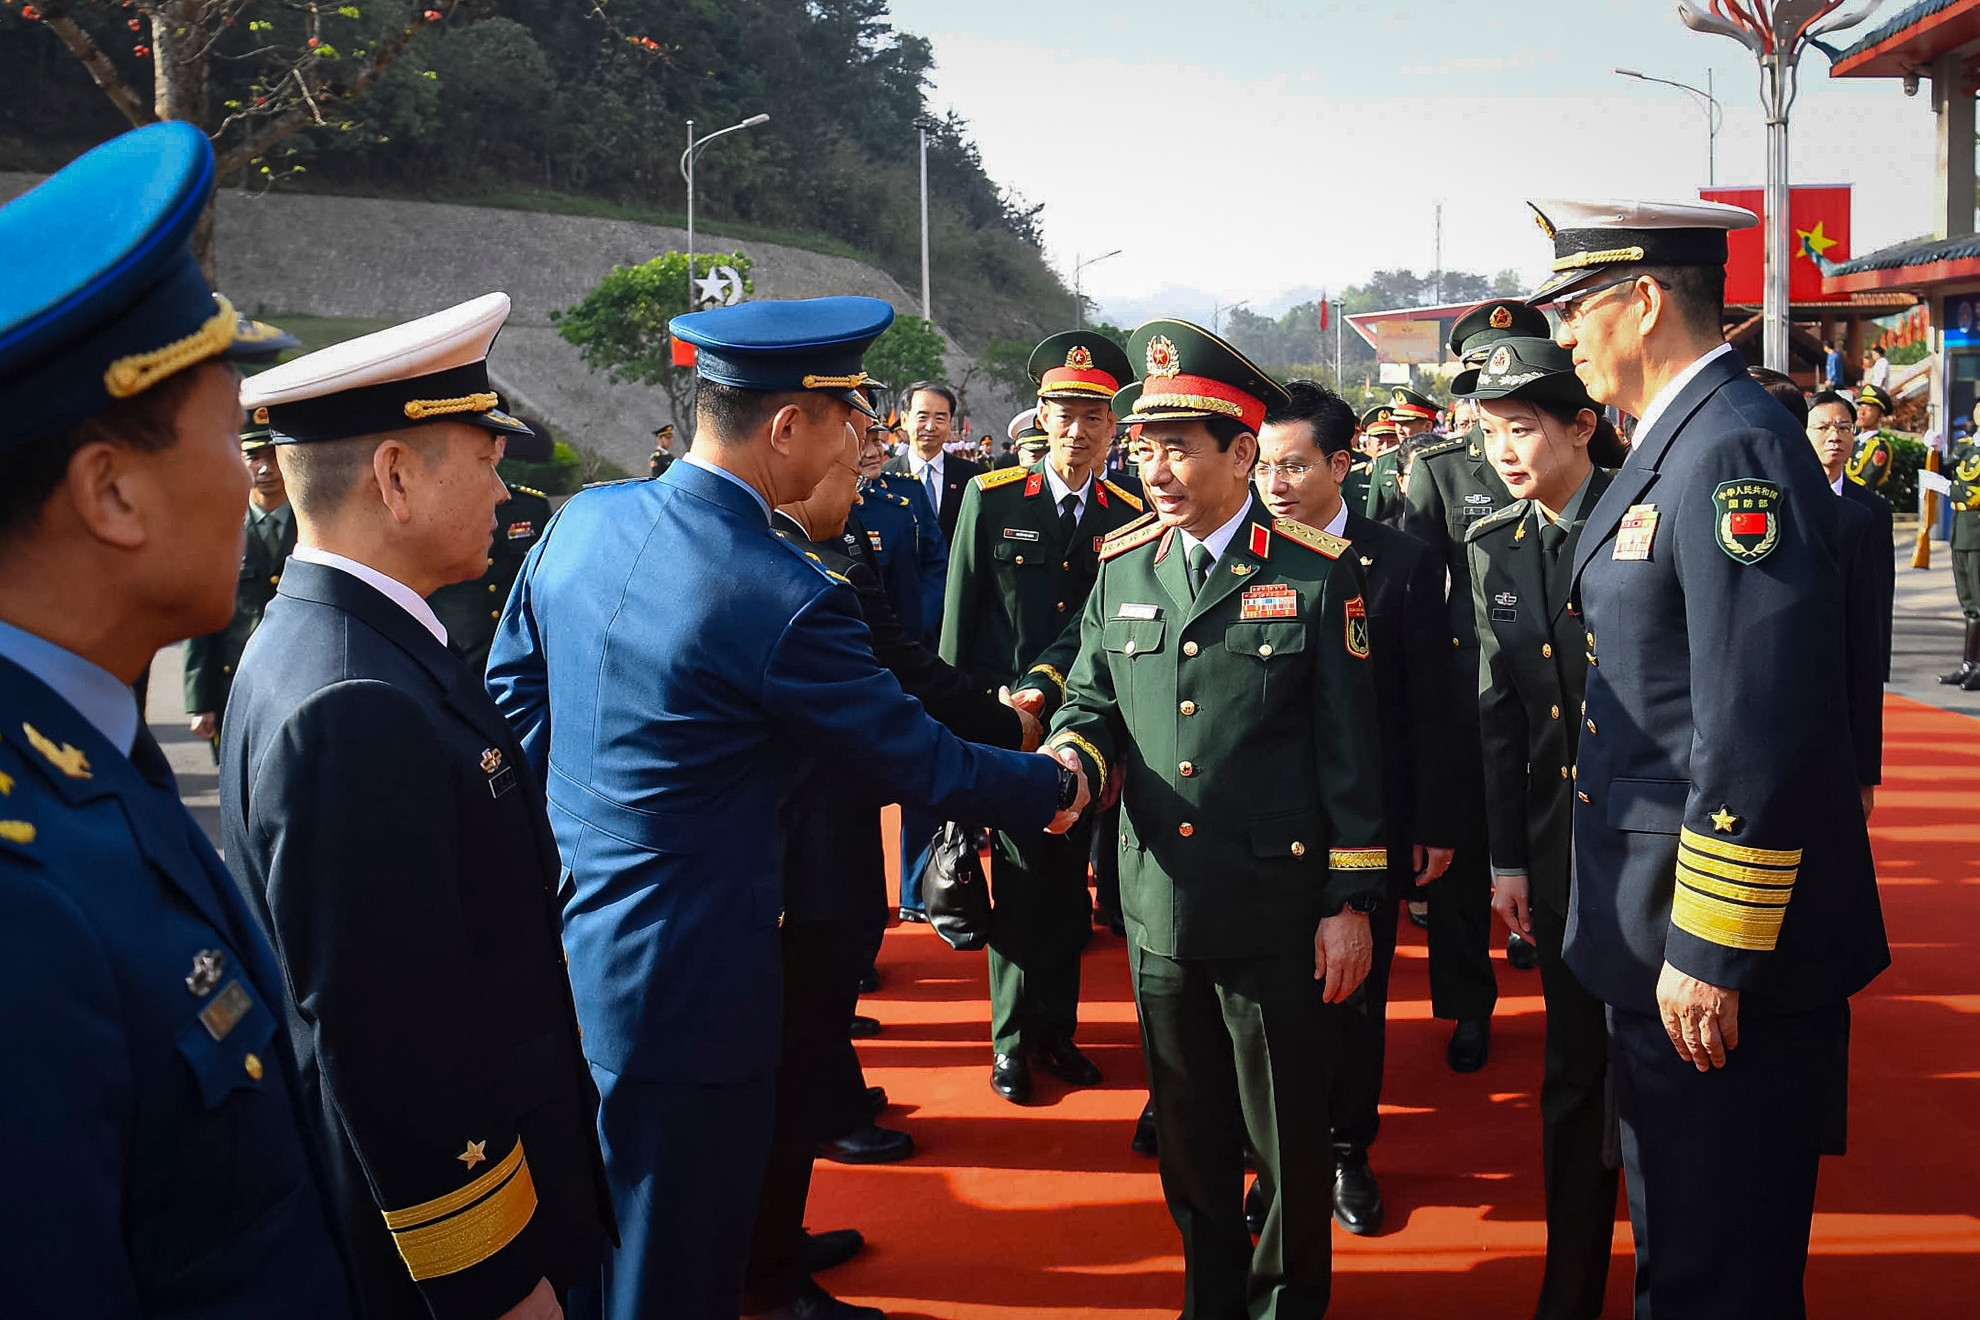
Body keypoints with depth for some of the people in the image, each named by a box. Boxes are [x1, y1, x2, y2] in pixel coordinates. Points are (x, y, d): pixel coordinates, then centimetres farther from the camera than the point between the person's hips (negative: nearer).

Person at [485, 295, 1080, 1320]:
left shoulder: (583, 519, -1)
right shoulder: (785, 600, -23)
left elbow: (511, 691, 11)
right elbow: (920, 766, -12)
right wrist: (1055, 786, 5)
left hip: (559, 944, 8)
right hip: (680, 994, -8)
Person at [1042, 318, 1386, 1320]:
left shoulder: (1319, 572, -6)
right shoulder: (1122, 567, 6)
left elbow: (1349, 748, -6)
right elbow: (1093, 699, 10)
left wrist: (1351, 902, -7)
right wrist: (1068, 758, -14)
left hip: (1276, 916, -4)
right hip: (1158, 904, 4)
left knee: (1289, 1136, 9)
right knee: (1189, 1131, 18)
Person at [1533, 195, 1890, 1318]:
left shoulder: (1737, 449, -20)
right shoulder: (1676, 442, 13)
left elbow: (1760, 728, -26)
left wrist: (1711, 953, -23)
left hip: (1729, 966, -10)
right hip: (1664, 934, 10)